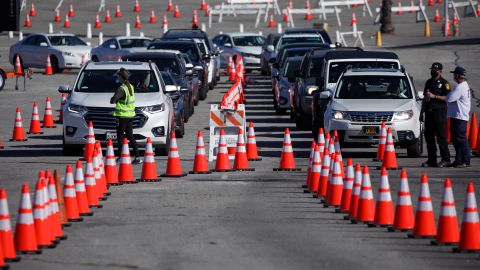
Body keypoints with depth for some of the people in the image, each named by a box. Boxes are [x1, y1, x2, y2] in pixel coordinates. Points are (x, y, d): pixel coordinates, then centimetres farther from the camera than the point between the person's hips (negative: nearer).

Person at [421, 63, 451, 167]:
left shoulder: (444, 83, -2)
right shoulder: (429, 82, 19)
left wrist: (434, 96, -18)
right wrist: (422, 111, 21)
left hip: (439, 111, -7)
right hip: (429, 112, 7)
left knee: (441, 137, -9)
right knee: (429, 136, 6)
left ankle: (445, 159, -6)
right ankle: (431, 160, 11)